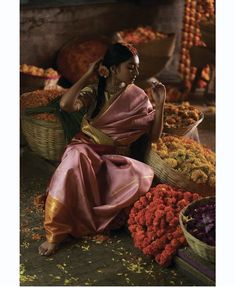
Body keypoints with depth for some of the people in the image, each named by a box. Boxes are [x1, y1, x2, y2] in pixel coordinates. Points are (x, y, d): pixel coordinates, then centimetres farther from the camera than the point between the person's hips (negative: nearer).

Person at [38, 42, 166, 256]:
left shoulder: (137, 97, 4)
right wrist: (88, 75, -13)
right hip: (87, 150, -1)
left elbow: (154, 135, 2)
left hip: (116, 158, 1)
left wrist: (160, 103, -10)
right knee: (74, 161, -39)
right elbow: (65, 105, -21)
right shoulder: (93, 92, 1)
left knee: (145, 177, -31)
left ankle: (86, 218, -17)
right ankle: (56, 233, -29)